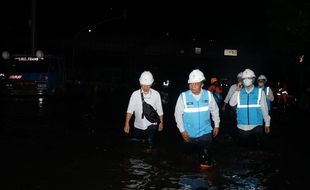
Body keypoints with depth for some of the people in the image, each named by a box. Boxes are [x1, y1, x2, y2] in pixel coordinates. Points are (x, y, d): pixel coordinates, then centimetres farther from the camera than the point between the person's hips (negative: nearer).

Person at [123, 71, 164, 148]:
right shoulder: (135, 94, -10)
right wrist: (127, 124, -15)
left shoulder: (156, 94, -9)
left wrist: (161, 122, 9)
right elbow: (130, 110, -10)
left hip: (151, 125, -1)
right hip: (138, 125, 1)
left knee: (150, 144, -9)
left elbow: (159, 110, 1)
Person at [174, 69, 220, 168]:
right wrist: (182, 130, -6)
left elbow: (214, 111, 7)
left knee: (206, 157, 1)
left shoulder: (208, 95, -7)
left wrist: (216, 125, 10)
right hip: (189, 134, 0)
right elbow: (178, 114, -6)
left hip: (205, 133, 1)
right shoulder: (183, 96, -13)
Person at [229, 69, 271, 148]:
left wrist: (267, 123, 4)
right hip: (242, 127, 2)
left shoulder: (259, 92, -1)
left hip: (256, 126, -2)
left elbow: (264, 108, 3)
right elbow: (231, 103, -7)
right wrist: (237, 91, -12)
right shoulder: (239, 92, 4)